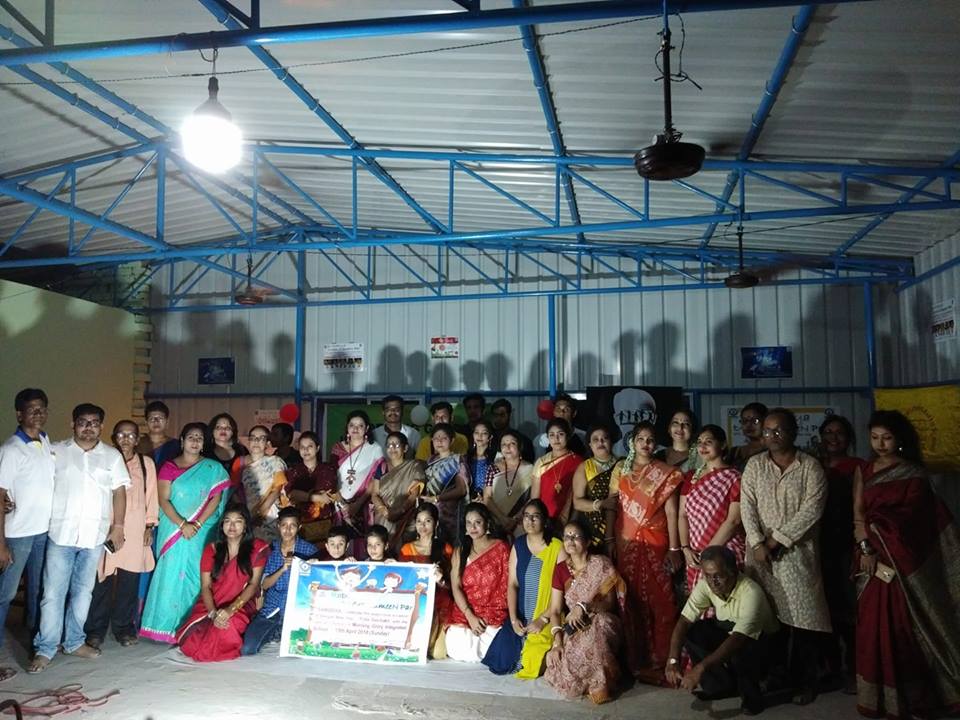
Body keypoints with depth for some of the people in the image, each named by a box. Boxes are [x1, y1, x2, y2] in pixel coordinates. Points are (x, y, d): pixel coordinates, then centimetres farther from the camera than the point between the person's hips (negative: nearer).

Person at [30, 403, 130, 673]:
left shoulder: (112, 456, 6)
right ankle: (45, 648, 10)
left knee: (83, 591, 11)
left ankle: (74, 641, 23)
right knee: (53, 593, 1)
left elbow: (119, 492, 6)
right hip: (60, 533, -2)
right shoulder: (56, 451, 3)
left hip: (95, 536, 2)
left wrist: (118, 526, 1)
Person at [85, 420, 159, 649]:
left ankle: (124, 627, 17)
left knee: (129, 580, 3)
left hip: (135, 531, 1)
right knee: (102, 579, -1)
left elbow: (151, 496, 9)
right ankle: (96, 629, 13)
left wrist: (150, 526, 5)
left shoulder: (146, 463, 8)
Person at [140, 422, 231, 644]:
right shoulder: (169, 467, 5)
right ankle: (169, 626, 7)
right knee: (172, 575, -1)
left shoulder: (213, 468, 6)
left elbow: (216, 498, -1)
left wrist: (197, 524, -13)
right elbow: (163, 500, -3)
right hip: (174, 531, 0)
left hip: (203, 533, 0)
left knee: (197, 576, -1)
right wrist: (183, 525, -15)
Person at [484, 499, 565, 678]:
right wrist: (513, 618, -9)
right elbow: (512, 584, 3)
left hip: (548, 620, -4)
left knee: (534, 661, -21)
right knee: (503, 659, -13)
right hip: (521, 618, 4)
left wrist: (543, 619, -15)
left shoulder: (557, 547, -8)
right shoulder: (518, 545, 5)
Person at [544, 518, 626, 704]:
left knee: (592, 634, -37)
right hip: (573, 628, 3)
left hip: (602, 624, -3)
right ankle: (588, 682, 0)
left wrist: (583, 607, -27)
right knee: (560, 654, -28)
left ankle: (600, 685, -16)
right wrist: (557, 639, -17)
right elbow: (556, 610, 0)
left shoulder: (601, 564, -6)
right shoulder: (561, 569, 5)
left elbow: (610, 603, -11)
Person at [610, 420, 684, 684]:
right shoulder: (620, 469, 8)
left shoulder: (665, 473, 1)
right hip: (626, 542, 2)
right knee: (631, 601, 5)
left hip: (655, 543, -2)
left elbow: (671, 511, -3)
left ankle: (659, 661, 8)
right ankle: (634, 660, 15)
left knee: (658, 600, -2)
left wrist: (674, 548, -9)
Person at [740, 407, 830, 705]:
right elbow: (747, 507, 0)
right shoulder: (754, 465, 5)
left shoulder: (810, 467, -3)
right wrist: (758, 544, -11)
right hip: (761, 551, 3)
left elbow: (811, 511, -11)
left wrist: (776, 539, -13)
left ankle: (804, 682, 13)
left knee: (803, 617, -1)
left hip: (797, 553, -2)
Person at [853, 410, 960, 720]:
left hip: (902, 559, -3)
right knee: (872, 626, 4)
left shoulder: (913, 473, 1)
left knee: (902, 625, -2)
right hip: (872, 556, 3)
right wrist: (865, 549, -8)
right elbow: (858, 515, 1)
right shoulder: (864, 470, 10)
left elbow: (908, 517, -5)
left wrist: (873, 519, -8)